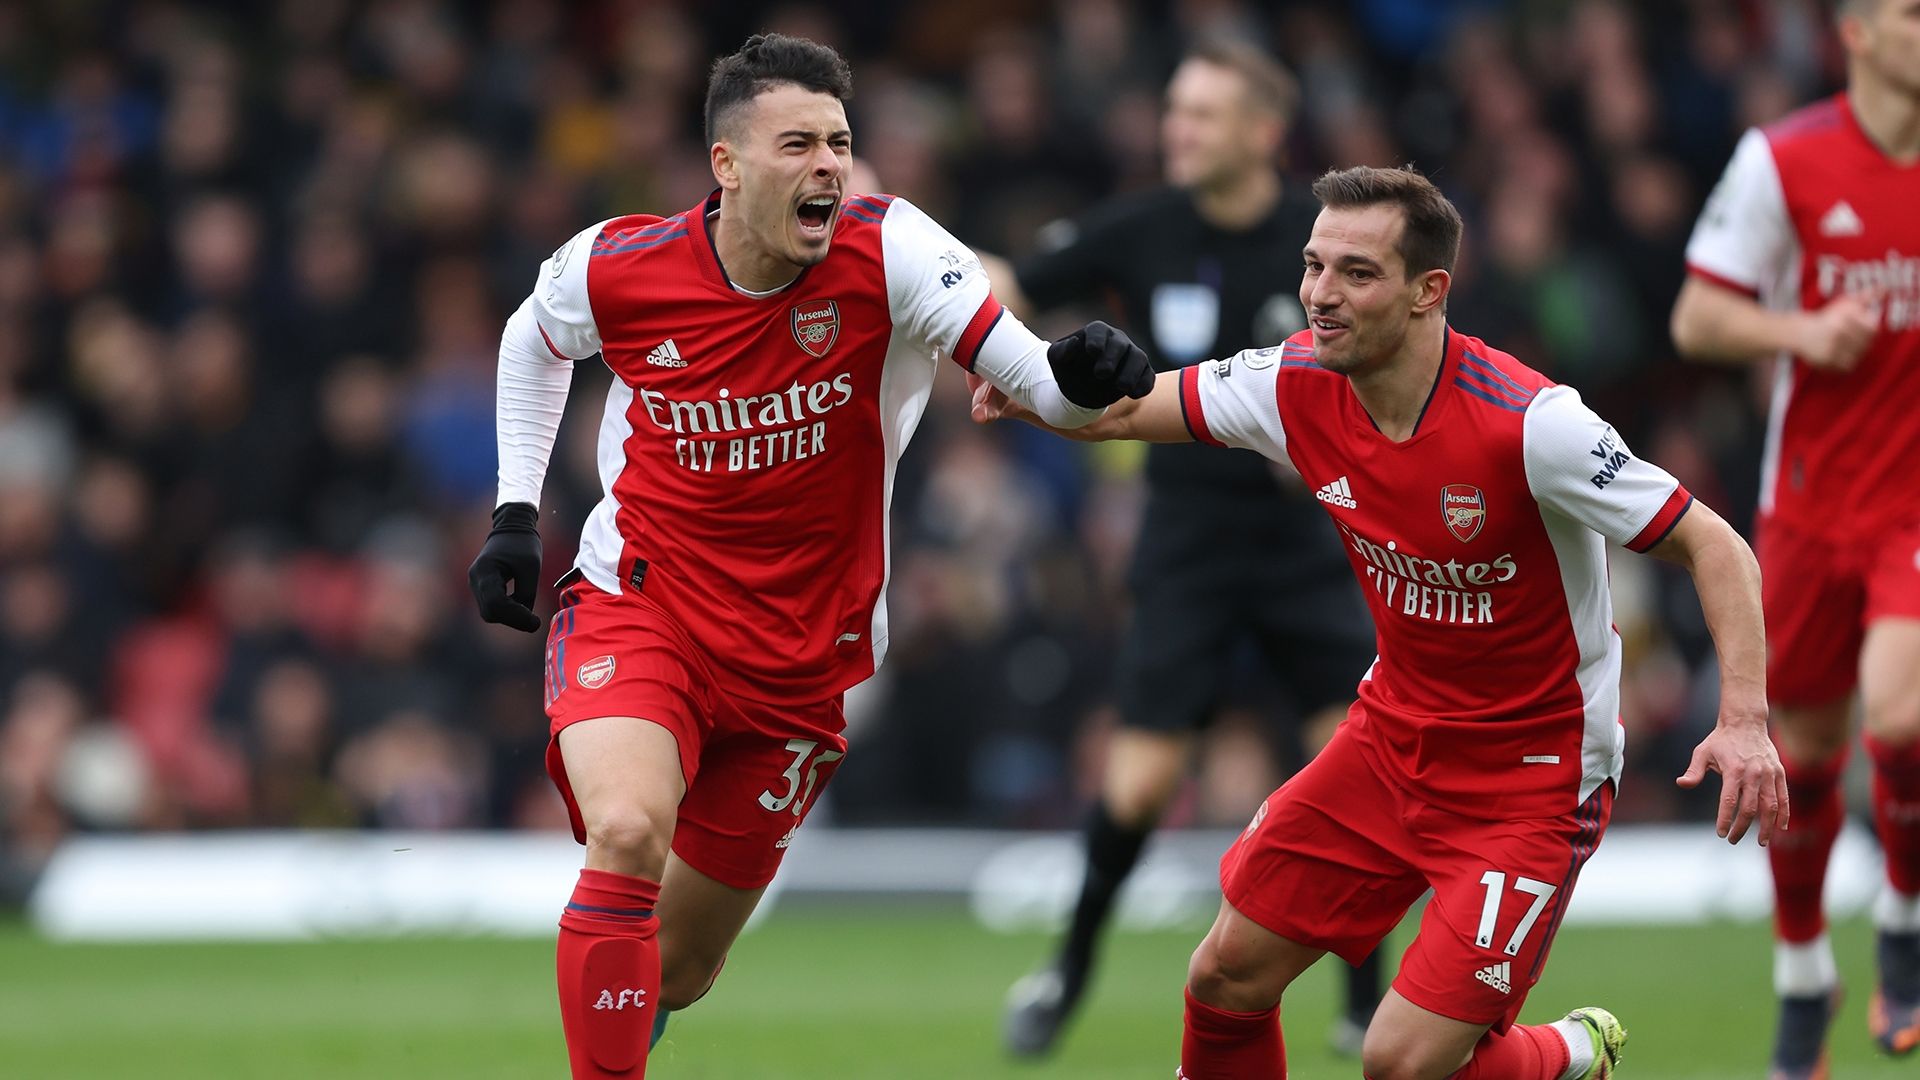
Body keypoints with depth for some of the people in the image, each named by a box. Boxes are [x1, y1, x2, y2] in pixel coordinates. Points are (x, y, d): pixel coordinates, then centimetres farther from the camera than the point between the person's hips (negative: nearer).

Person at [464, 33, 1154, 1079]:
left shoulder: (888, 255, -16)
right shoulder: (614, 268, -12)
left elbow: (1034, 379, -26)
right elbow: (532, 339, 13)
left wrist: (1079, 378, -48)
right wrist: (514, 511, 7)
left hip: (796, 661, 1)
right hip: (636, 617, -1)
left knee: (677, 966, 11)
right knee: (628, 834, -32)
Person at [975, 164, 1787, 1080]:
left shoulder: (1530, 424, -28)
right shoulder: (1299, 385, -10)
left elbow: (1713, 548, -23)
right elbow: (1123, 411, 4)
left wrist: (1744, 719, -36)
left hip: (1532, 778, -6)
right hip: (1394, 731, 6)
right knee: (1227, 977, 5)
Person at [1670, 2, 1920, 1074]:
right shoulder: (1782, 161, -6)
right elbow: (1698, 319, -3)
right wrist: (1801, 331, -20)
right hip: (1813, 496, 1)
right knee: (1807, 747, 9)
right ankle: (1803, 973, 32)